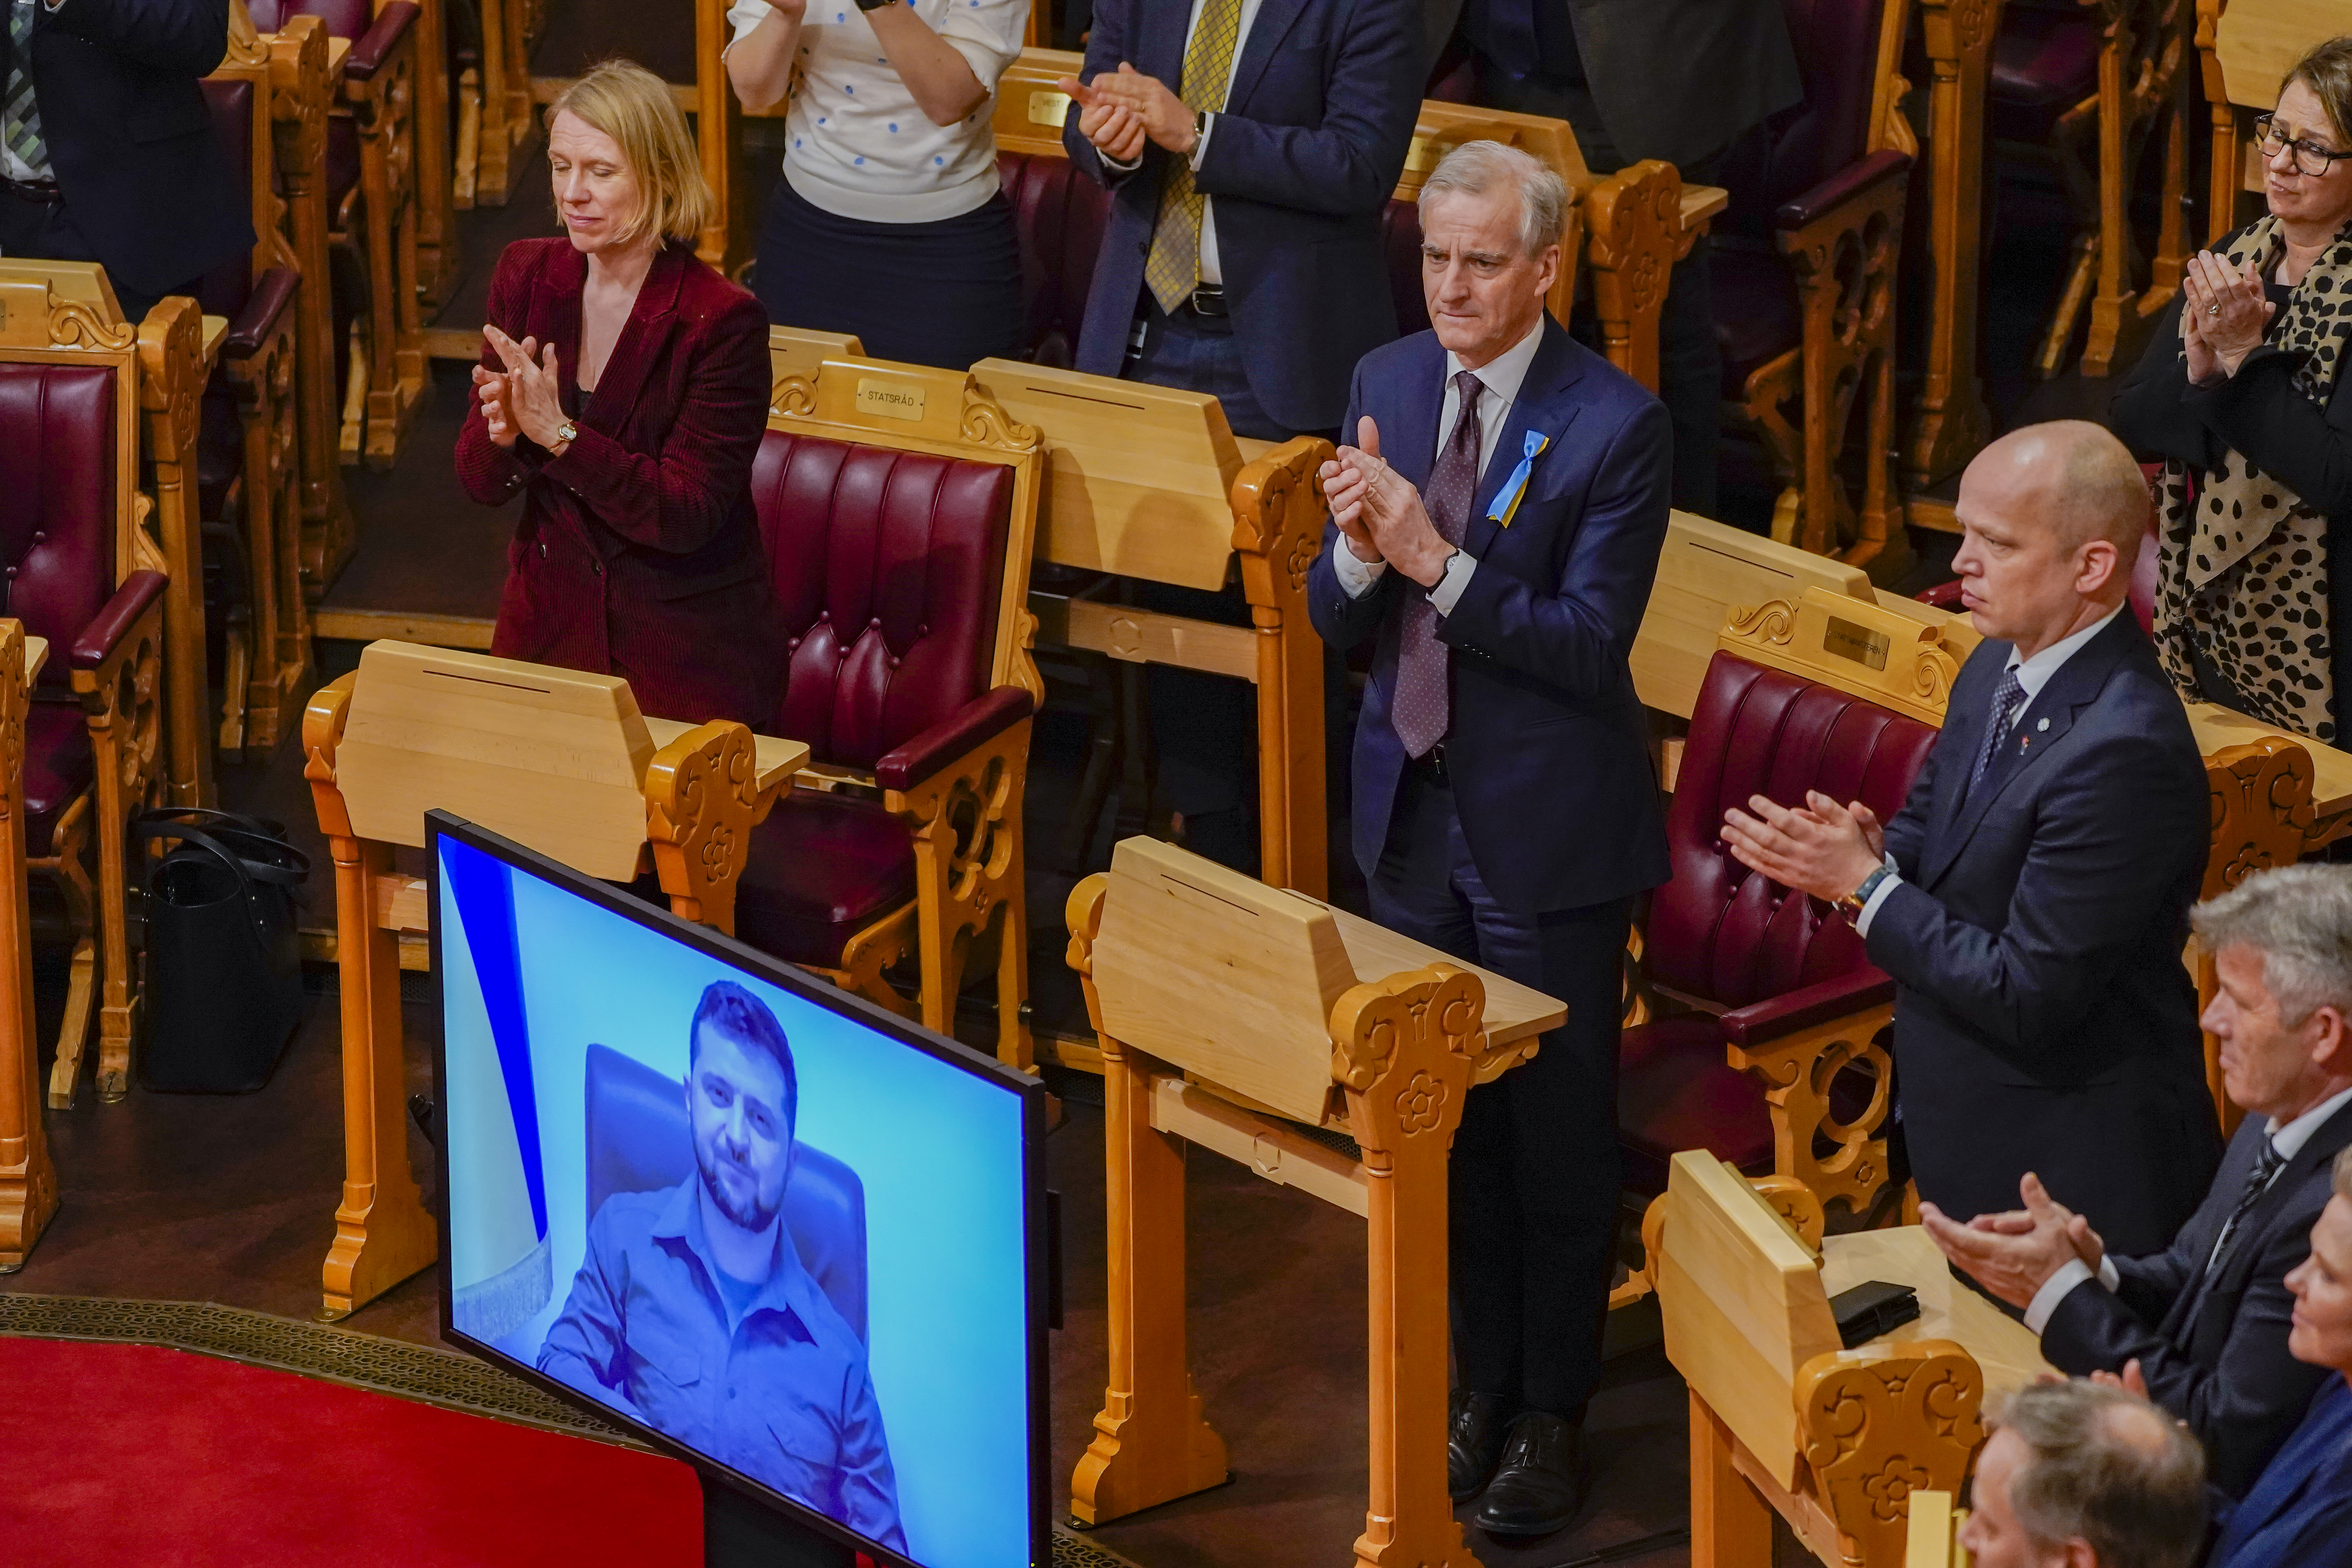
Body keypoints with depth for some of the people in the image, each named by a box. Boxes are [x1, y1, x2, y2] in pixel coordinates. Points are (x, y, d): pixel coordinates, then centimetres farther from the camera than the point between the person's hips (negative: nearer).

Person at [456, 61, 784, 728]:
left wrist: (560, 434, -26)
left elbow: (686, 515, -19)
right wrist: (501, 434, -19)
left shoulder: (722, 321, -15)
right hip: (548, 623, 4)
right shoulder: (527, 276, 1)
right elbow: (481, 484, 3)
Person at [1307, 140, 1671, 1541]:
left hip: (1550, 833, -5)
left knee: (1559, 1134, 7)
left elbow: (1591, 642, -21)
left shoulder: (1616, 424, -15)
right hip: (1417, 813, 5)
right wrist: (1359, 549, -19)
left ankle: (1551, 1411, 20)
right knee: (1448, 1120, 15)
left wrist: (1437, 561, -30)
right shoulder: (1388, 384, 2)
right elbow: (1335, 623, 3)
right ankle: (1479, 1381, 30)